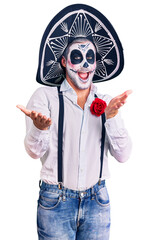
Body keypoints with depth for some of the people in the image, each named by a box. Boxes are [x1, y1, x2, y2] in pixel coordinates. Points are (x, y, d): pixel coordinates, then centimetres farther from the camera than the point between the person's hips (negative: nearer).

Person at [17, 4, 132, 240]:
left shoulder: (105, 102, 5)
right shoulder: (45, 96, -4)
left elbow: (123, 155, -3)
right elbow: (35, 151, -12)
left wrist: (111, 117, -17)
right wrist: (40, 128, -33)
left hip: (97, 202, 3)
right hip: (56, 203, -3)